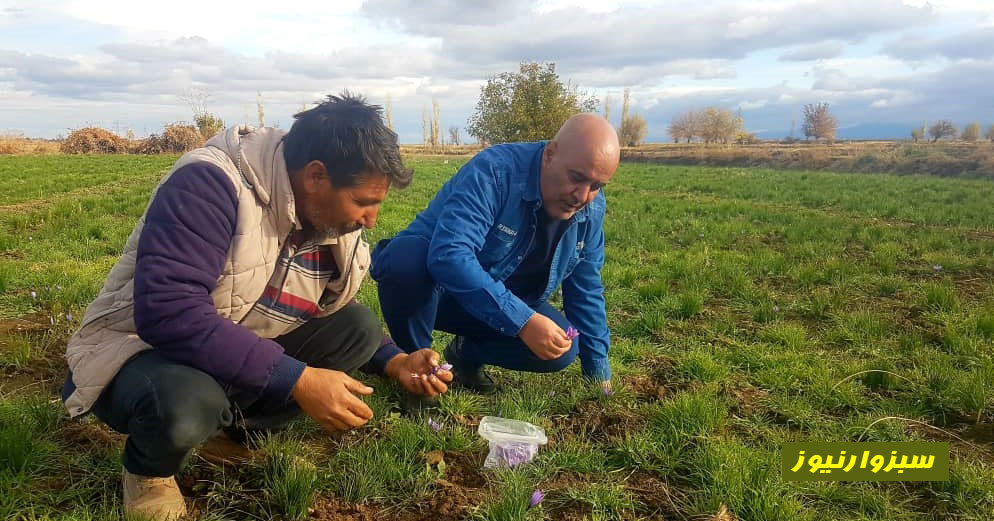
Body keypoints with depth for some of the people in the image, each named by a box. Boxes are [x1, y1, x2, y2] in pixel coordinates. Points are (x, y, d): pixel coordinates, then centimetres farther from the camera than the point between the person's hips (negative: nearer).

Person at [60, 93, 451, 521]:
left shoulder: (333, 220, -4)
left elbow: (339, 321, 10)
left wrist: (394, 361, -8)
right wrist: (297, 380, -37)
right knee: (186, 401, -39)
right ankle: (148, 470, -3)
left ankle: (235, 430, -1)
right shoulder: (210, 184, -27)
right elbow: (168, 312, -37)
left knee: (360, 329, -10)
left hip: (250, 359, 6)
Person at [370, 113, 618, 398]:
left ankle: (466, 353, 8)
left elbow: (586, 294, 3)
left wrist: (600, 374, 4)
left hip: (507, 304, 5)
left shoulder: (591, 210, -7)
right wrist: (522, 320, -44)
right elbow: (449, 255, -42)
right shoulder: (494, 172, -29)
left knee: (563, 349, -19)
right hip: (429, 281, -4)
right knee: (407, 257, -38)